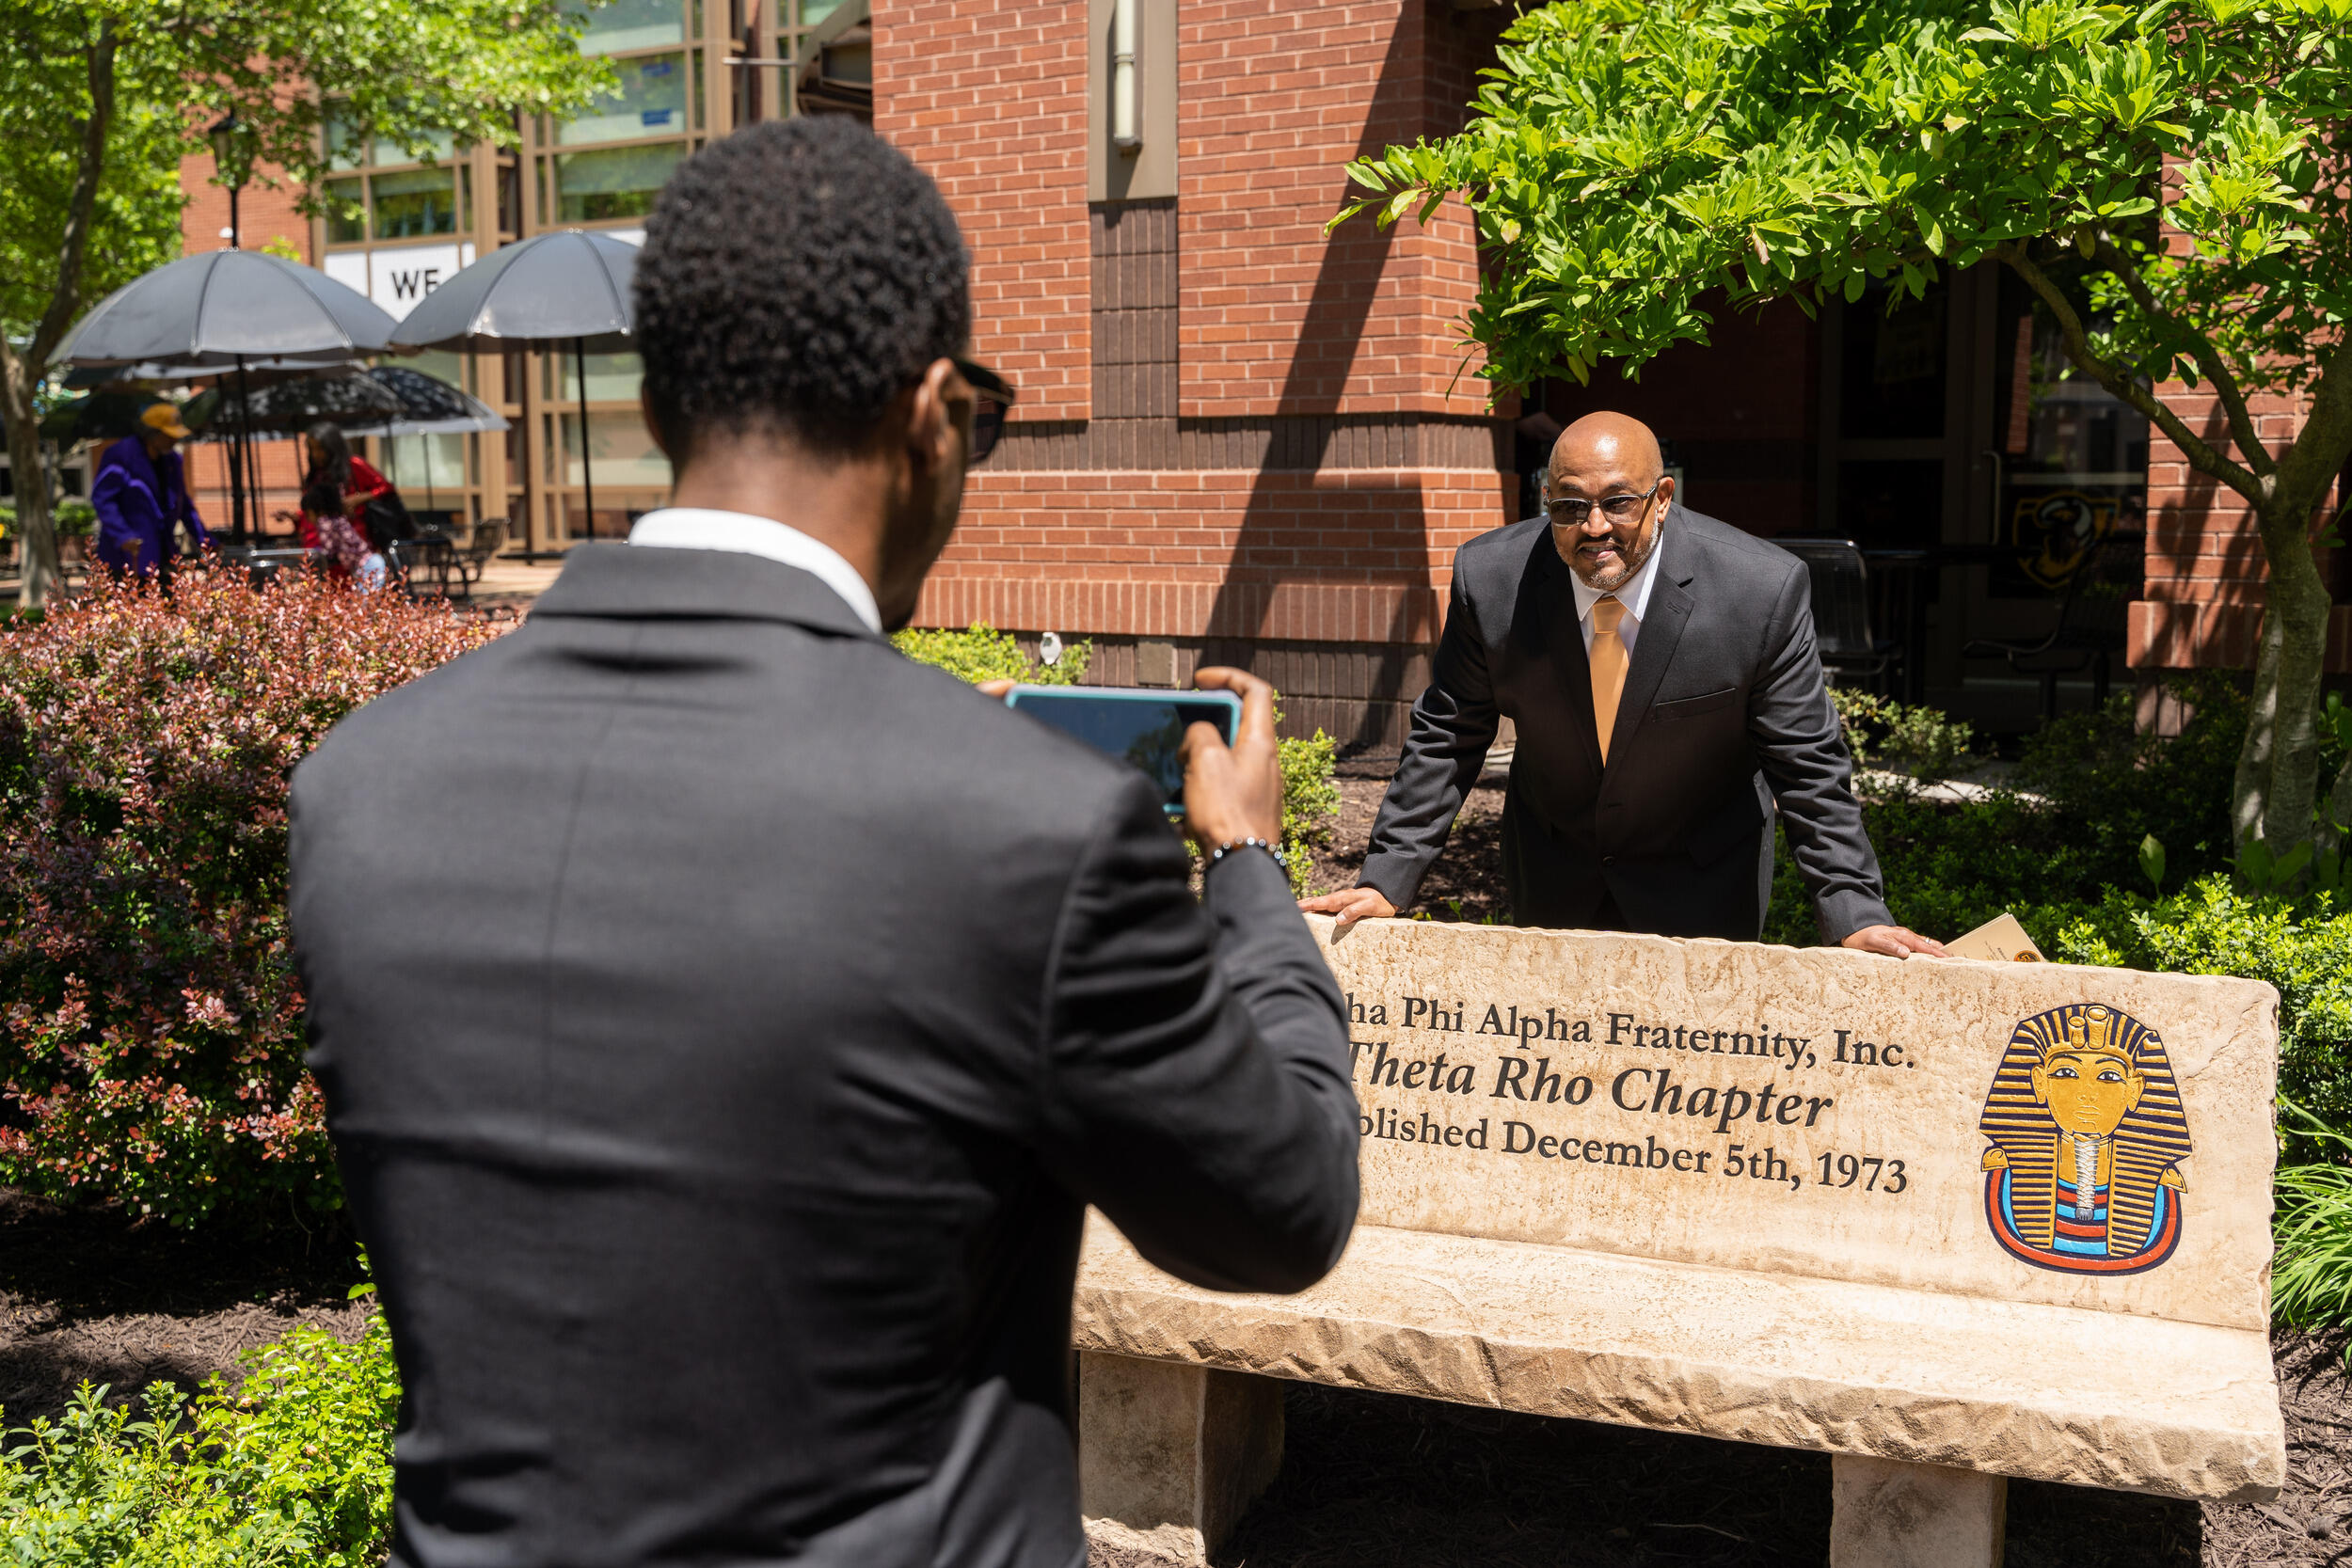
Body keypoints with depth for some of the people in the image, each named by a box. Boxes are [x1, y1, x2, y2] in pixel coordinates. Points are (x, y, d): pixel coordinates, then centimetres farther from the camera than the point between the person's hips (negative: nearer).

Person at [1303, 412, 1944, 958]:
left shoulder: (1764, 590, -25)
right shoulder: (1490, 577, -19)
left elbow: (1807, 768, -16)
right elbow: (1446, 737, -8)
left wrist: (1855, 915, -22)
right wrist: (1386, 879, -12)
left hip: (1701, 890, -2)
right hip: (1551, 883, 2)